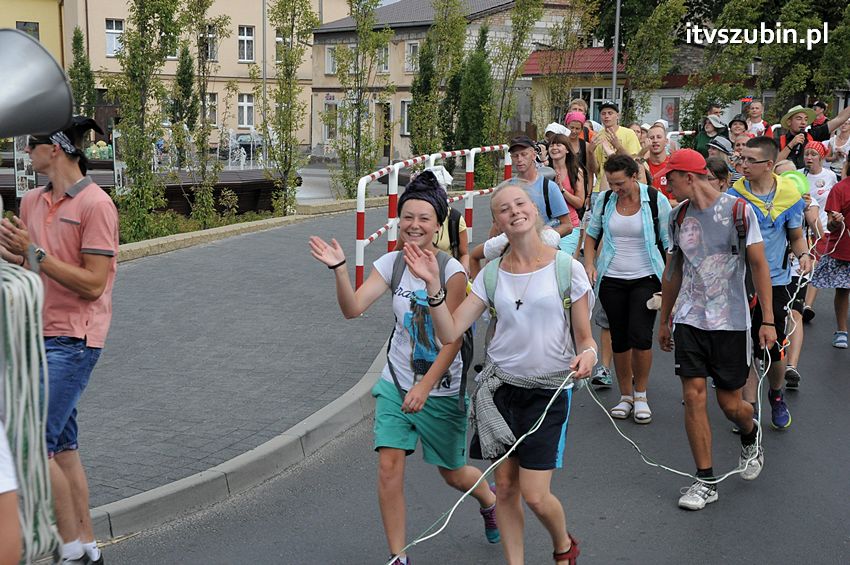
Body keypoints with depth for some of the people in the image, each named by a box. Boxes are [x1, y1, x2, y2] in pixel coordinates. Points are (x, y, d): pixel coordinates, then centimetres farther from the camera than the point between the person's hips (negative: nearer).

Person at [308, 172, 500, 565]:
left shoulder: (451, 271, -17)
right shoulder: (392, 264, -4)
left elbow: (453, 340, -17)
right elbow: (353, 308, -15)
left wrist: (424, 387, -21)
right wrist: (339, 269, -30)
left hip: (441, 392, -3)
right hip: (395, 385, 3)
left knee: (452, 473, 13)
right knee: (389, 467, -7)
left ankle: (489, 500, 48)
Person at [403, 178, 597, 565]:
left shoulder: (567, 268, -6)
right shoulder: (491, 275, 1)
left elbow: (585, 337, -1)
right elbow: (450, 332, -5)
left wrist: (588, 354, -23)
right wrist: (433, 285, -16)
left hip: (549, 392, -3)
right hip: (501, 388, 3)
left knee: (535, 495, -4)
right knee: (505, 487, 7)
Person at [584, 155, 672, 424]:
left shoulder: (656, 200, -7)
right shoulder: (605, 200, 2)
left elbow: (669, 243, -2)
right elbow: (592, 234, 15)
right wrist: (589, 264, -2)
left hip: (645, 278, -3)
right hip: (611, 280, 3)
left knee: (640, 336, -15)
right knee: (619, 339, 7)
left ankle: (641, 395, 6)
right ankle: (626, 396, 24)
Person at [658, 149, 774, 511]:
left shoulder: (738, 211, -8)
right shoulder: (678, 216, 5)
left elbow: (758, 265, -6)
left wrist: (768, 320, -10)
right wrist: (664, 320, 19)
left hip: (730, 321, -3)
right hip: (689, 319, 3)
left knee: (730, 404, 3)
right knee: (693, 396, -5)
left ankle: (750, 435, 40)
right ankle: (705, 481, 6)